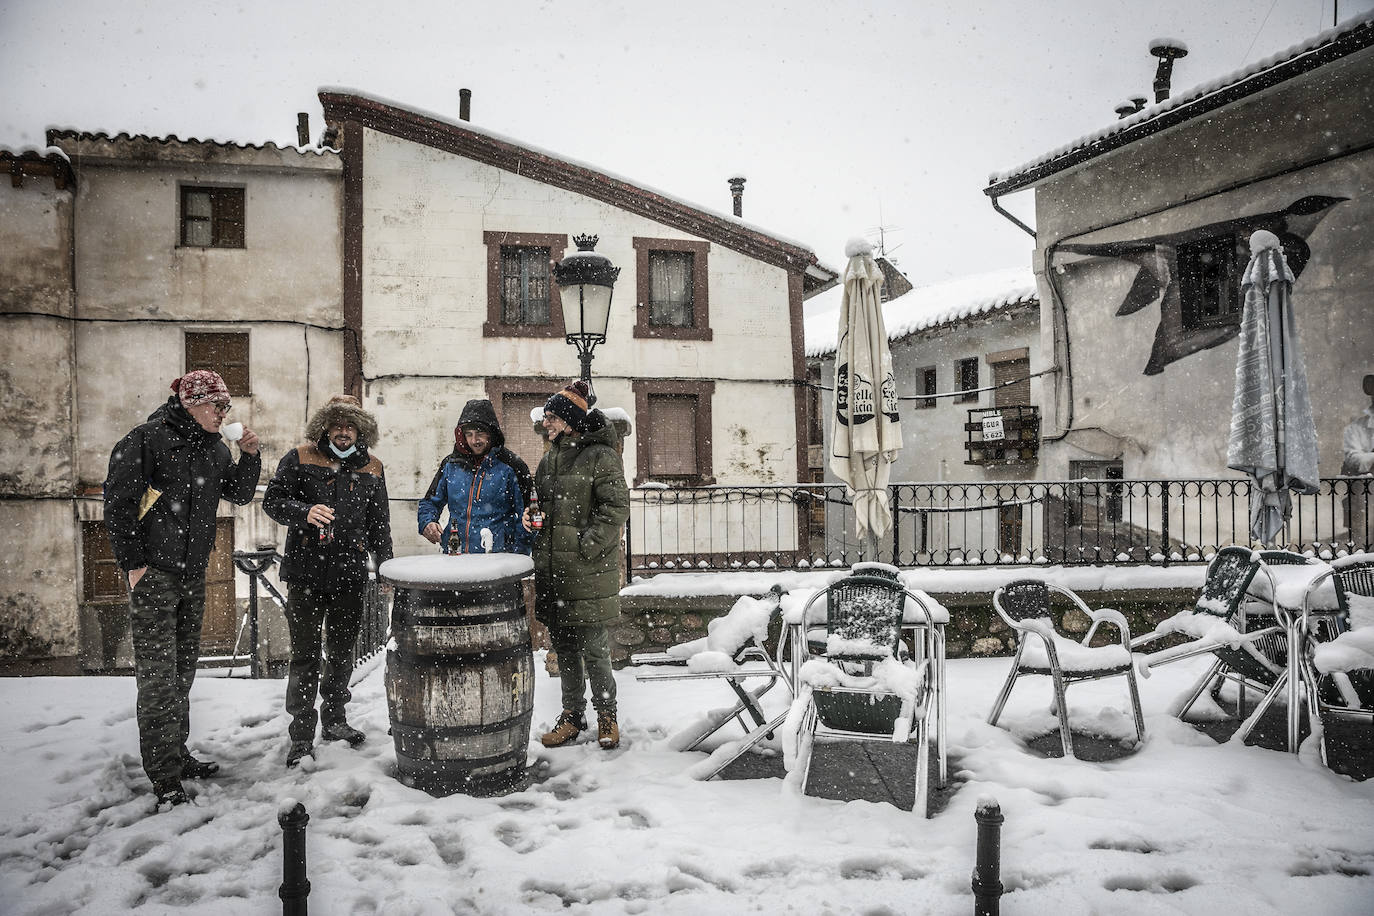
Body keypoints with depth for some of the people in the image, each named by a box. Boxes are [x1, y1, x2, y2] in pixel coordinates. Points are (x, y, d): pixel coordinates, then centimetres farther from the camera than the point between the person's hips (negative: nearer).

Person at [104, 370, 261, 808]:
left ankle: (177, 754, 29)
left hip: (193, 574, 7)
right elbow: (118, 502, -11)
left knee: (184, 669, 16)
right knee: (158, 675, -6)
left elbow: (239, 495, 16)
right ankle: (165, 777, 1)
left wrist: (250, 457, -1)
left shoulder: (214, 448, 11)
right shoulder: (148, 438, -10)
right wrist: (133, 562, -13)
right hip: (153, 574, -7)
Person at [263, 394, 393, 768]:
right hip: (306, 574, -3)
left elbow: (379, 523, 16)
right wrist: (304, 513, -24)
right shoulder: (299, 459, 0)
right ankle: (302, 734, 8)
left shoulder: (371, 468, 11)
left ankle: (334, 719, 31)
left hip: (350, 575, 3)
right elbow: (272, 501, -5)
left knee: (342, 652, 14)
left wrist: (386, 565, 14)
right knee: (306, 655, 0)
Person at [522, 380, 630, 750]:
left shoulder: (601, 456, -8)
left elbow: (616, 507, -13)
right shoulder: (549, 460, 15)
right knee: (563, 646, 13)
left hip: (588, 570, -7)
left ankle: (606, 714, 16)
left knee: (593, 646, -2)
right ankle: (572, 715, 25)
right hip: (552, 568, 7)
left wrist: (587, 544, -17)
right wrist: (529, 516, 5)